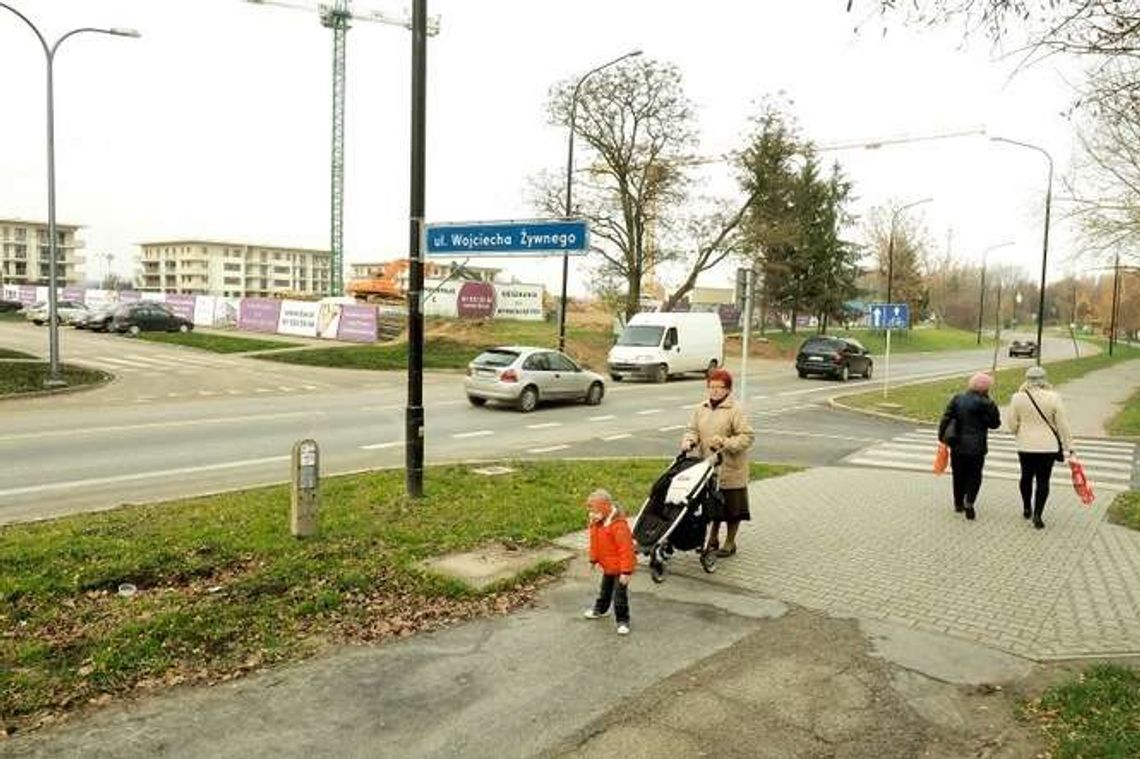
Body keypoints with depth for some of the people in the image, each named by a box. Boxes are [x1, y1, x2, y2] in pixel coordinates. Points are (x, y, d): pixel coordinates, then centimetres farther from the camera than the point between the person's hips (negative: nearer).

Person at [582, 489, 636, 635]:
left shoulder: (618, 525, -32)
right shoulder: (596, 523, -5)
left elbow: (625, 550, -29)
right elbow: (594, 543, 12)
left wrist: (626, 572, -27)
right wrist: (593, 560, 17)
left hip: (619, 568, -8)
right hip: (608, 566, 8)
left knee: (620, 595, 0)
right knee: (605, 590, 27)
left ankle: (623, 621, 14)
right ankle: (600, 609, 48)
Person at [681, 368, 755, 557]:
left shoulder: (736, 411, -10)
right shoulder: (700, 410, 7)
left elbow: (747, 436, -13)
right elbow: (693, 430, 10)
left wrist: (726, 443, -23)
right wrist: (689, 441, -11)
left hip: (730, 469, -4)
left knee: (731, 507, 7)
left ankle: (730, 542, 23)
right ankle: (712, 539, 32)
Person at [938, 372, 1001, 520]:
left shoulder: (957, 399, -1)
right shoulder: (985, 403, -13)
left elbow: (946, 418, 0)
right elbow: (995, 424, -2)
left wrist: (942, 436, 7)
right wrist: (992, 406, 3)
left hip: (957, 445, 4)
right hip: (976, 446, -4)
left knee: (958, 475, 16)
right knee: (974, 475, 8)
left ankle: (958, 503, 25)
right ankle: (969, 502, -8)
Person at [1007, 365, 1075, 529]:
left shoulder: (1018, 398, -7)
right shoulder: (1053, 398, -9)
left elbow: (1013, 425, -2)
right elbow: (1063, 425, -5)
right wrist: (1069, 447, 2)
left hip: (1025, 446, 1)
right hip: (1048, 446, -1)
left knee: (1026, 477, 18)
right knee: (1043, 480, 4)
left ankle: (1027, 509, 31)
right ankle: (1037, 515, -1)